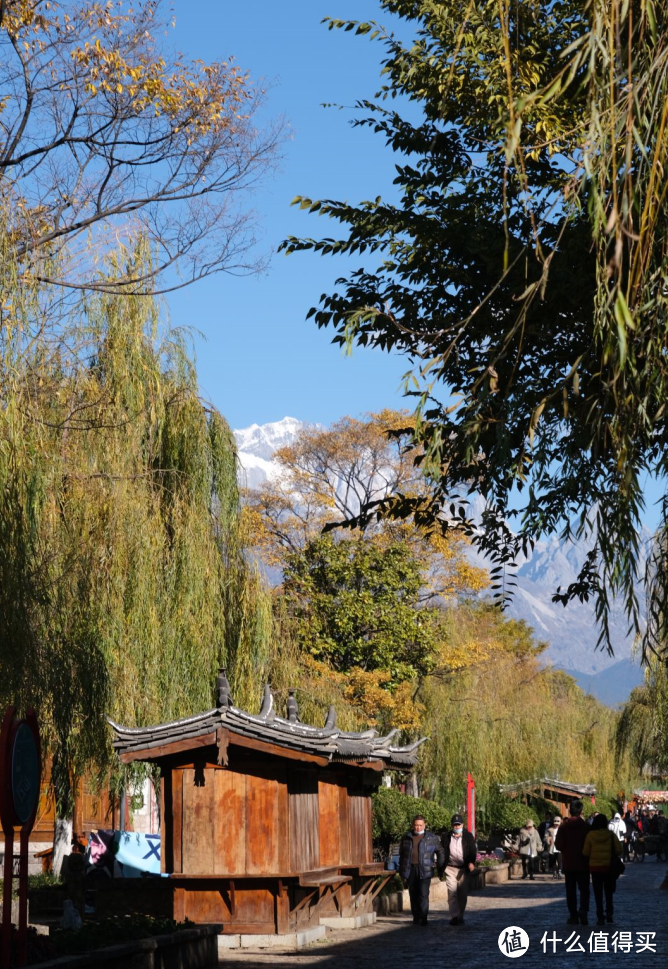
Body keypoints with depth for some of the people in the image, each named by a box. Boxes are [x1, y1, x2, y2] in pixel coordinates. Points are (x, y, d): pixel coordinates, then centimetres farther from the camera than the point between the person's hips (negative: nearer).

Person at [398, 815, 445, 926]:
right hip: (410, 870, 3)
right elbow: (401, 854, 17)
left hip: (424, 870, -3)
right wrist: (402, 871, 14)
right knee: (413, 895, 6)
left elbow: (440, 852, 8)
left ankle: (423, 918, -8)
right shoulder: (407, 837, 12)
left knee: (423, 894, -11)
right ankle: (416, 918, 15)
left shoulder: (432, 838, 4)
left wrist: (441, 869, 4)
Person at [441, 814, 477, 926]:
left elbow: (473, 851, 0)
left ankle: (460, 916, 18)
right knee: (452, 893, -12)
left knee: (463, 894, 5)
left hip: (464, 869, 1)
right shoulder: (446, 837, 5)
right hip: (450, 868, -1)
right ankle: (454, 916, -13)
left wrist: (472, 862, -19)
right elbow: (442, 853, 8)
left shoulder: (468, 836, 5)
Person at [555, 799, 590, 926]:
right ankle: (583, 910, -16)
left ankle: (573, 915, 6)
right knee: (584, 889, 6)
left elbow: (558, 845, -6)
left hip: (568, 863, 1)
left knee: (571, 890, 9)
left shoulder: (563, 827, -6)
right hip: (583, 863, -1)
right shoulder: (586, 826, -8)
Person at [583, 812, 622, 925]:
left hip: (595, 867, -1)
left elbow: (585, 853, -6)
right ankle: (609, 914, 5)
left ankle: (600, 917, 4)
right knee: (608, 892, 16)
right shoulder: (611, 834, -7)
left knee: (598, 894, 7)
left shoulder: (590, 835, -8)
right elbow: (618, 850, -7)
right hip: (609, 866, 1)